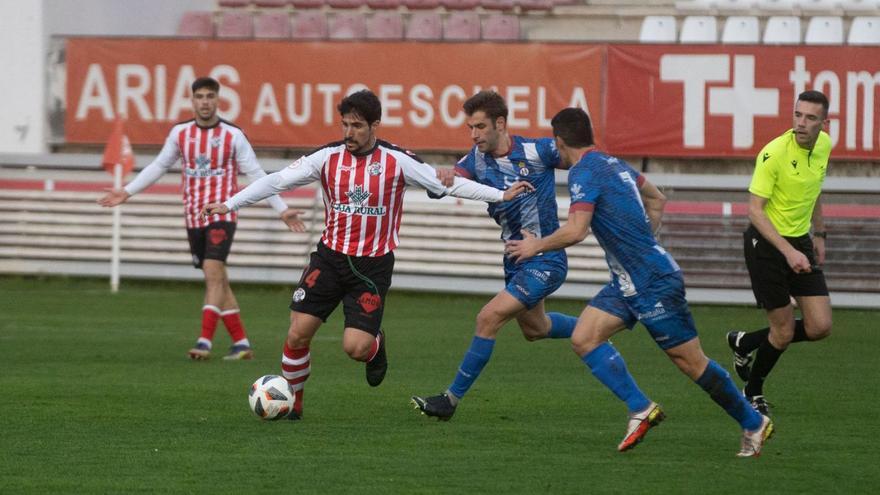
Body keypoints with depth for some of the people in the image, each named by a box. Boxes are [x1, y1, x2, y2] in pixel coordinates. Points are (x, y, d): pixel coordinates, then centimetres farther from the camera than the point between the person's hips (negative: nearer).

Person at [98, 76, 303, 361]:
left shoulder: (233, 135, -5)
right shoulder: (180, 133, 5)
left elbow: (256, 174, -1)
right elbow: (159, 166, 17)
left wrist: (282, 209, -4)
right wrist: (128, 192, 13)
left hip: (222, 216, -4)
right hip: (193, 218, 4)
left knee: (213, 275, -18)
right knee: (217, 281, 7)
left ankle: (205, 342, -21)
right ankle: (241, 343, 14)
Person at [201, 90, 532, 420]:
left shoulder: (397, 161, -8)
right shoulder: (328, 157, -3)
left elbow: (447, 184, -4)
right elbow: (278, 181, -2)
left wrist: (500, 195, -10)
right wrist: (230, 204, -7)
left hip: (373, 266, -2)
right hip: (330, 257, 2)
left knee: (355, 348, -12)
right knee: (298, 333, -7)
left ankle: (376, 345, 26)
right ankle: (291, 402, 14)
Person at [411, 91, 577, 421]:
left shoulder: (538, 151, -18)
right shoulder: (478, 159, -5)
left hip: (545, 262, -8)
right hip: (516, 260, 8)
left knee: (489, 319, -17)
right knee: (533, 329, 26)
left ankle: (452, 398, -9)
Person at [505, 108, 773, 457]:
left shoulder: (584, 173, -16)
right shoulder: (613, 164, 13)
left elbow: (575, 231, -26)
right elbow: (657, 200, 26)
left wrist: (536, 246, -9)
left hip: (655, 283, -10)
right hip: (628, 283, 10)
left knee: (690, 361, -1)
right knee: (583, 338, -1)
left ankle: (754, 424, 10)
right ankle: (640, 409, -4)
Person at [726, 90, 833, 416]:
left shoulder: (824, 145, 0)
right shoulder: (774, 153, -22)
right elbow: (754, 210, -22)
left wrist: (818, 235, 19)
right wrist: (788, 251, -30)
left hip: (800, 242, 7)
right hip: (766, 243, -7)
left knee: (819, 328, -1)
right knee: (784, 333, -4)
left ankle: (746, 343, 23)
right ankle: (753, 392, 23)